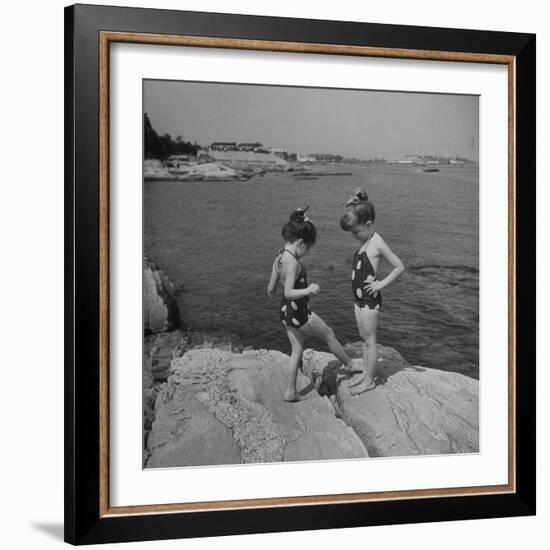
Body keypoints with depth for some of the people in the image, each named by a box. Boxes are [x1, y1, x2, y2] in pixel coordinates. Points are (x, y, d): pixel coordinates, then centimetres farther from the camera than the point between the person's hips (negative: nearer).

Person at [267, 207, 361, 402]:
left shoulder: (279, 258, 3)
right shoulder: (292, 262, -25)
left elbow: (270, 289, 10)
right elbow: (289, 292, -33)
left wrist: (271, 292, 32)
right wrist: (308, 290, -46)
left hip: (286, 311, 9)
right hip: (299, 313, -9)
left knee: (297, 350, 17)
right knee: (329, 335, 14)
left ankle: (291, 391, 19)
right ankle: (349, 365, 34)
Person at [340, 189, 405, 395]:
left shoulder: (377, 243, -19)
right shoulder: (365, 241, 3)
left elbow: (400, 267, -16)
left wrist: (381, 284, -16)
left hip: (370, 299, -8)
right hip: (359, 297, 8)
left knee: (369, 340, 3)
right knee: (364, 338, 18)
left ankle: (369, 380, 13)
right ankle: (365, 373, 30)